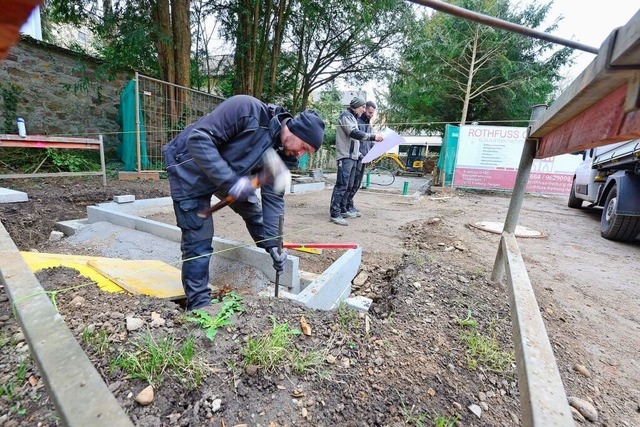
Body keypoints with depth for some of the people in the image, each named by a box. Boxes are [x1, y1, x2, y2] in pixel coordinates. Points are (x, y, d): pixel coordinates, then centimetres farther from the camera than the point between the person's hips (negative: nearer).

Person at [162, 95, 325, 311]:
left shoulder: (281, 152, -10)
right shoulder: (246, 109, -30)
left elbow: (273, 196, -7)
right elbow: (198, 138, -33)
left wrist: (273, 244, -11)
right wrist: (230, 180, -39)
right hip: (191, 170, -6)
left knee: (253, 211, 14)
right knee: (199, 241, -8)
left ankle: (270, 253, 40)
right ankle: (199, 304, 6)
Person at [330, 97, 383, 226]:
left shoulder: (352, 118, 26)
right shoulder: (346, 115, -3)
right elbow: (354, 133, -19)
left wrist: (361, 155, 22)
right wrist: (373, 136, -18)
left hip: (352, 157, 10)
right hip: (345, 157, -10)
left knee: (348, 186, 9)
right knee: (342, 185, -14)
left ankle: (342, 210, 16)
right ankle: (335, 214, -15)